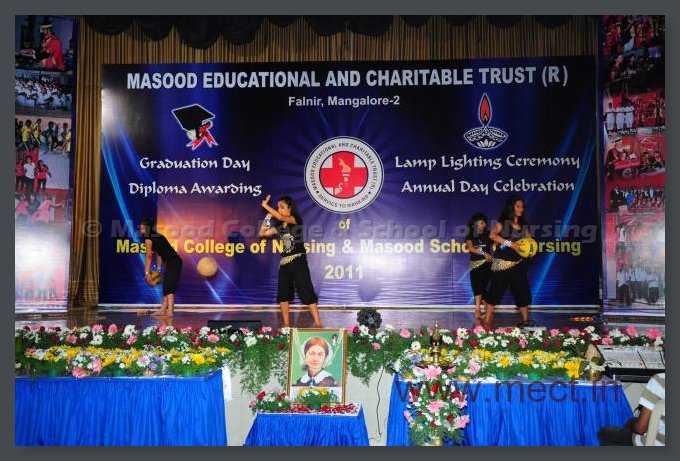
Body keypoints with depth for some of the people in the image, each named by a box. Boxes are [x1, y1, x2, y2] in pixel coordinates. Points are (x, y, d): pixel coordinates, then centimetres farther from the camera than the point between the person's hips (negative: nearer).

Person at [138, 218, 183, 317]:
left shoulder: (148, 239, -5)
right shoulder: (158, 236, 20)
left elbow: (149, 257, -4)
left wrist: (146, 272, 1)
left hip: (172, 263, -9)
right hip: (176, 261, 9)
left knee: (169, 287, -11)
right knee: (166, 287, 14)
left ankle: (170, 311, -17)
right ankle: (163, 309, 20)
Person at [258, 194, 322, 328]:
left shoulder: (296, 220, -5)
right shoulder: (280, 227, 13)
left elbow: (281, 217, -22)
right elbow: (262, 233, 15)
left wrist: (266, 206, -15)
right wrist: (268, 216, 8)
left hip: (298, 261, -7)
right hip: (284, 263, 7)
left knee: (307, 292, -9)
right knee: (283, 294, 7)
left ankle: (318, 323, -9)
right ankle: (286, 325, 15)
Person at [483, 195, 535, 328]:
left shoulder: (524, 225, 12)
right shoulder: (503, 222, -5)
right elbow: (492, 235, -21)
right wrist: (511, 244, -25)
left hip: (518, 263, 6)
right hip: (502, 263, -6)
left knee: (522, 290, 9)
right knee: (496, 290, -5)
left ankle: (525, 320, 21)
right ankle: (487, 321, -2)